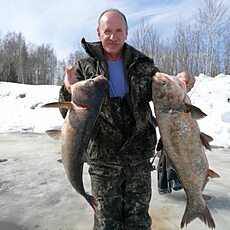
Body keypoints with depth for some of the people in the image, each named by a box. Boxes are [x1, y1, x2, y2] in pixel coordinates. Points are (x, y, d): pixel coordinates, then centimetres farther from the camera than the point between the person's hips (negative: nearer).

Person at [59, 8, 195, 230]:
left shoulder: (144, 66, 1)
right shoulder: (84, 67, -2)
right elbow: (69, 115, -5)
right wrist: (69, 90, -27)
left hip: (140, 157, 2)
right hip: (103, 159, -1)